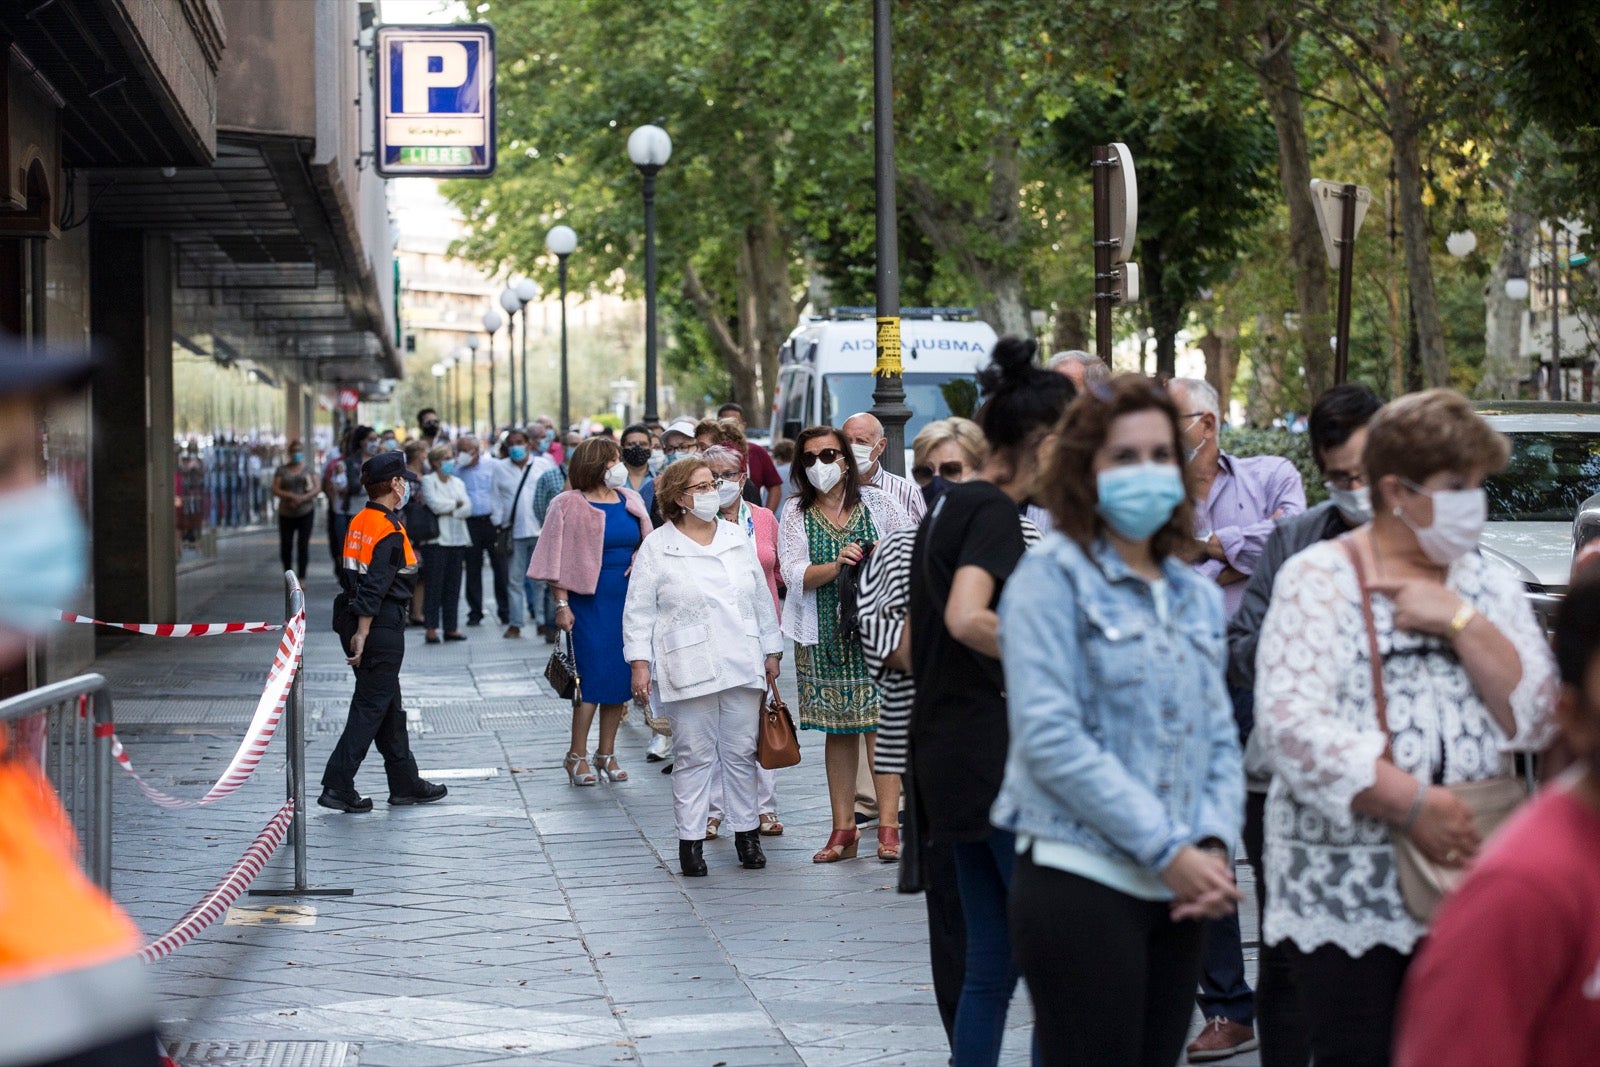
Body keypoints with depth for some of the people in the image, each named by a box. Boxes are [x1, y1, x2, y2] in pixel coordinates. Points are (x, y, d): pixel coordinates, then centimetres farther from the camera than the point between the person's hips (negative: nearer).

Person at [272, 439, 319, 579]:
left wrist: (303, 498, -18)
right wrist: (291, 496, -19)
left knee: (303, 544, -7)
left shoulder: (308, 469, 5)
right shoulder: (281, 470, 5)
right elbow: (275, 490, -3)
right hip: (286, 514, 1)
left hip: (306, 512, -1)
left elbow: (318, 487, -3)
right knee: (286, 546, -1)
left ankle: (302, 577, -4)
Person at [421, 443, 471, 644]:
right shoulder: (428, 481, 0)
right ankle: (431, 628, -4)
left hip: (457, 537, 5)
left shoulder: (458, 482, 17)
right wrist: (456, 504, -1)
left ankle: (451, 627, 9)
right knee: (435, 584, -6)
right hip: (436, 538, -5)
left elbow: (467, 508, 5)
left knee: (453, 584, 5)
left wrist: (449, 510, -10)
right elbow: (435, 504, -14)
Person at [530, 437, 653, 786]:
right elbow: (556, 559, -6)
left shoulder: (630, 501, 9)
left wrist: (640, 559, -4)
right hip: (589, 600, -5)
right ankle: (577, 756, 2)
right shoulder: (570, 505, -5)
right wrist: (561, 604, -12)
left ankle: (607, 754, 16)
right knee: (591, 675, -8)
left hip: (627, 599, 5)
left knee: (620, 675, 6)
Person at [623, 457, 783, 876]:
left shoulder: (738, 537, 11)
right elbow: (639, 611, 0)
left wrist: (771, 652, 16)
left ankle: (747, 833, 16)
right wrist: (640, 663, -7)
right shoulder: (657, 548, -1)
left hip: (742, 666, 4)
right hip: (689, 672, -3)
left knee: (742, 753, 7)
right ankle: (691, 839, 5)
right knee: (694, 756, -1)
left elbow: (762, 599, 17)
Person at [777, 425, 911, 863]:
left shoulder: (876, 503, 4)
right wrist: (835, 567, -22)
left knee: (881, 721, -7)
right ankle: (843, 828, 12)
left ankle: (888, 827, -6)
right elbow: (794, 573, -6)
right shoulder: (794, 514, 6)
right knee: (838, 729, 6)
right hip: (824, 636, 2)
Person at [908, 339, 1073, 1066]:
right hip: (995, 754, -9)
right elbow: (967, 618, -28)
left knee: (992, 964, 10)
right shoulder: (995, 511, -11)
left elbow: (915, 639, 24)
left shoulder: (947, 508, 17)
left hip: (947, 753, 10)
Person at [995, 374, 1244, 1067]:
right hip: (1082, 882, -6)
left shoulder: (1196, 597, 17)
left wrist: (1214, 845, -5)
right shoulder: (1053, 576, -4)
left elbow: (1220, 739, 15)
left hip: (1176, 894, 6)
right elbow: (1050, 737, -14)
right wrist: (1167, 848, -15)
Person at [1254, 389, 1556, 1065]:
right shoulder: (1318, 579, -1)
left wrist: (1459, 621, -8)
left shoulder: (1490, 587, 14)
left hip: (1467, 877, 4)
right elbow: (1291, 723, -14)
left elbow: (1534, 718, 3)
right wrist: (1412, 804, -19)